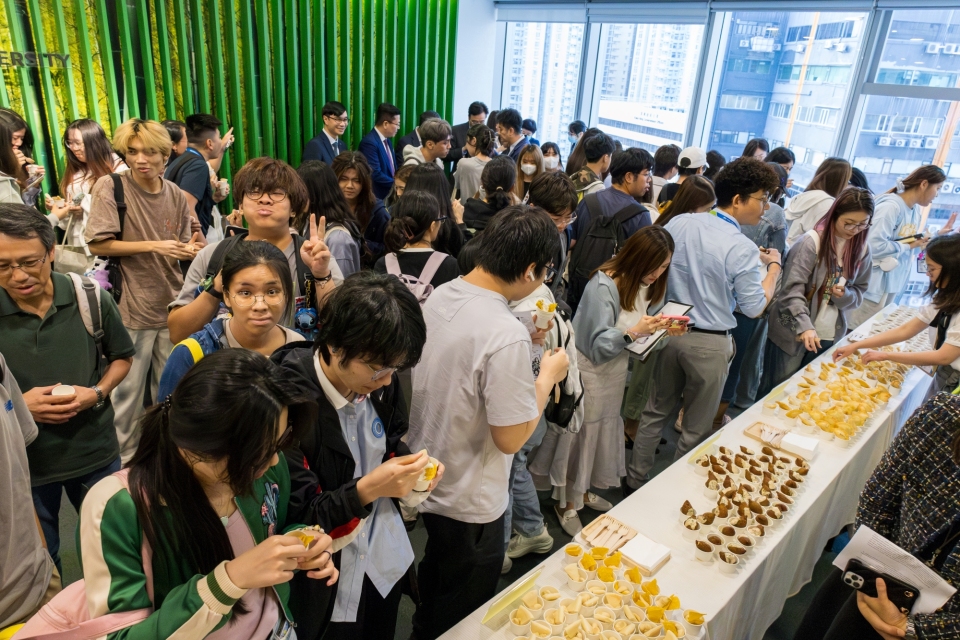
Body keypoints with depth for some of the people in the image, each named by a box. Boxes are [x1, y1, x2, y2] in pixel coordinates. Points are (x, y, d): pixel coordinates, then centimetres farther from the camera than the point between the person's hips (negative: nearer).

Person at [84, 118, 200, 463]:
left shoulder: (176, 195, 3)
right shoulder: (110, 186, -9)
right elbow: (98, 244, -12)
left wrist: (191, 250, -12)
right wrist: (153, 245, -19)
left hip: (171, 305, 4)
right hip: (131, 307, -4)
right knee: (128, 390, 5)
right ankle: (125, 459, 25)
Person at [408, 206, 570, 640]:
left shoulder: (438, 296, -7)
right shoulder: (507, 336, -32)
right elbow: (511, 438, -25)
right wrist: (548, 376, -12)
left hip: (426, 480, 8)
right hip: (469, 505, -8)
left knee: (434, 577, 34)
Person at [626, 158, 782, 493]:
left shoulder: (678, 223, -4)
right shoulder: (742, 249, -20)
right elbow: (754, 307, -10)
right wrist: (773, 266, 4)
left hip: (671, 330, 5)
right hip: (709, 343, -5)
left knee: (657, 411, 20)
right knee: (695, 427, 14)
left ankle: (634, 479, 32)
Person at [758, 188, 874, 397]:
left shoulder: (861, 248, 4)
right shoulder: (811, 242, -14)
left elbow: (860, 290, 12)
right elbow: (792, 289, -21)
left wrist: (845, 295, -12)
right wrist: (805, 326, -34)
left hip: (829, 336, 5)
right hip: (793, 332, -5)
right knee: (776, 390, 7)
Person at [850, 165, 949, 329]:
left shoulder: (916, 210, 9)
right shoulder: (891, 206, -20)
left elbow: (914, 245, 16)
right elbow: (875, 246, -29)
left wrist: (939, 235, 7)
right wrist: (909, 246, -16)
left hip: (894, 282, 9)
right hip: (876, 284, -9)